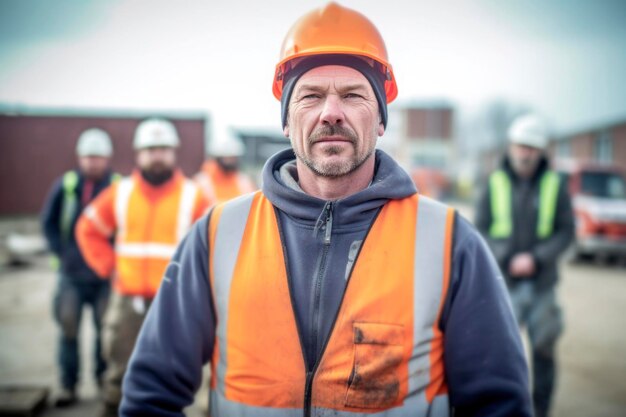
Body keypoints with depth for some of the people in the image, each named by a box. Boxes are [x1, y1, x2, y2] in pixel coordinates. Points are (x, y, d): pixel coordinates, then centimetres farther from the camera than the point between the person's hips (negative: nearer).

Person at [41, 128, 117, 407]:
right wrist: (60, 252, 0)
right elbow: (48, 221, 10)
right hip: (72, 274, 2)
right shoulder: (65, 185, 0)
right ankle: (68, 386, 12)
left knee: (105, 329, 7)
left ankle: (105, 380, 25)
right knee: (68, 329, 1)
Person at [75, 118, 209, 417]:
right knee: (119, 365, 9)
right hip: (127, 297, 2)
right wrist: (109, 268, 4)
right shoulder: (121, 193, 8)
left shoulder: (191, 196, 2)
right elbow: (88, 229, 15)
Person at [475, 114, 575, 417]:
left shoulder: (555, 185, 3)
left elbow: (566, 231, 2)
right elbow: (480, 230, 2)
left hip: (541, 281, 1)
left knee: (543, 348, 5)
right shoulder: (494, 184, 2)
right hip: (503, 281, 0)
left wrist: (536, 258, -12)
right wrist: (507, 260, -12)